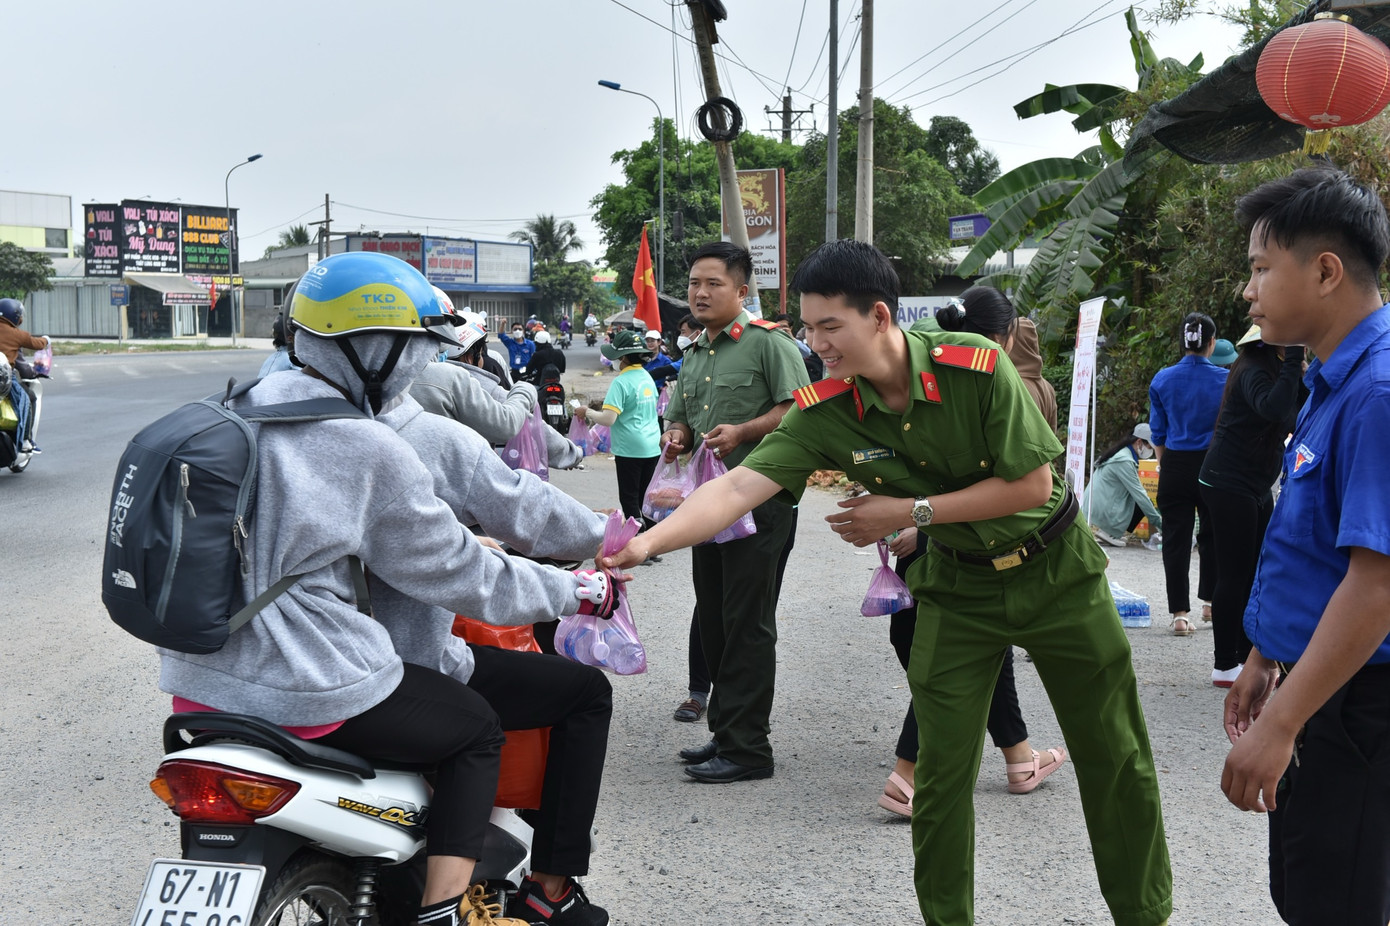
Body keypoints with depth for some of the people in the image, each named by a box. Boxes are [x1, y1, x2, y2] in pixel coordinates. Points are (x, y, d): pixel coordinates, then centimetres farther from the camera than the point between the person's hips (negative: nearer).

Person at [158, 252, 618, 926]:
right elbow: (455, 573, -8)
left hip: (197, 681, 8)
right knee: (476, 730, 11)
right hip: (309, 692, -8)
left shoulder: (241, 408, 6)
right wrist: (577, 592, 3)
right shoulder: (369, 449, -16)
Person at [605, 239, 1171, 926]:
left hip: (1055, 566, -2)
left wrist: (910, 512, -23)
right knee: (942, 772, 0)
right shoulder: (824, 413, -18)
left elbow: (1032, 484, -22)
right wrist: (646, 542, -41)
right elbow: (741, 486, -27)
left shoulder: (977, 367, -27)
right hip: (958, 584, 2)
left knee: (1114, 754, 9)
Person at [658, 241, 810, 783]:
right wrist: (675, 437, 3)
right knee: (713, 620, 13)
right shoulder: (692, 357, 18)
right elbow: (679, 420, 26)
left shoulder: (767, 343, -7)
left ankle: (747, 748, 1)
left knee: (747, 625, -5)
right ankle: (724, 731, 25)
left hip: (758, 499, -8)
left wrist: (742, 432, -22)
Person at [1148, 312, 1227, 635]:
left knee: (1176, 538, 3)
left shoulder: (1162, 380, -3)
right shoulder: (1225, 380, -5)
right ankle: (1210, 601, 27)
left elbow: (1158, 433, 5)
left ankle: (1180, 613, 1)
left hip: (1176, 465, 0)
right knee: (1212, 535, 18)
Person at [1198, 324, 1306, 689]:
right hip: (1229, 484, -10)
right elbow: (1272, 408, -36)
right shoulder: (1253, 371, -16)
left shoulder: (1279, 371, 14)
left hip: (1258, 488, 10)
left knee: (1257, 576, 11)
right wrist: (1293, 361, -32)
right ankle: (1224, 666, 2)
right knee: (1235, 576, -5)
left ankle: (1246, 658, 19)